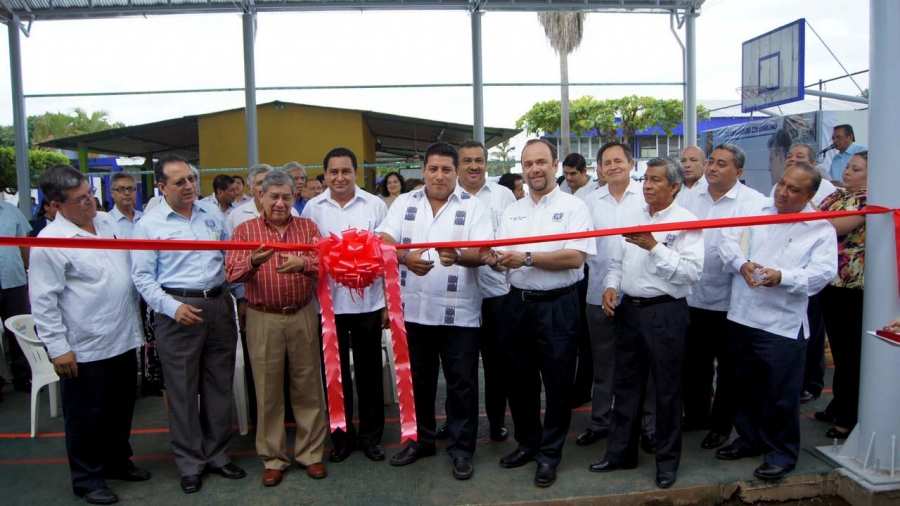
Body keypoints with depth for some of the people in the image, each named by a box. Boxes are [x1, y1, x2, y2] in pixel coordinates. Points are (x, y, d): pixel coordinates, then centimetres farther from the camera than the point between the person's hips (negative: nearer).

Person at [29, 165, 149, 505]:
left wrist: (135, 315, 18)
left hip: (124, 337, 7)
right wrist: (57, 348, -15)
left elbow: (129, 267, 19)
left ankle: (117, 461, 39)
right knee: (86, 416, 8)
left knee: (121, 407, 20)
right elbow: (43, 301, -15)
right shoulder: (50, 242, -16)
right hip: (84, 349, -7)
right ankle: (87, 478, 25)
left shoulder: (107, 221, 6)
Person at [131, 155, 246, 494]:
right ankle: (189, 462, 19)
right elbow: (142, 277, -5)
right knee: (183, 388, 4)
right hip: (178, 308, -4)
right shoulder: (149, 225, -3)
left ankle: (217, 454, 26)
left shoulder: (213, 214, 9)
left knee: (219, 383, 12)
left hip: (220, 304, 4)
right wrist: (173, 308, -15)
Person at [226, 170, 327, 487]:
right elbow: (231, 272, -8)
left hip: (303, 316, 1)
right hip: (263, 319, -1)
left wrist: (303, 263, -27)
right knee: (268, 389, 6)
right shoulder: (245, 230, 3)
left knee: (308, 386, 7)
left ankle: (311, 453, 22)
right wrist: (253, 261, -29)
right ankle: (273, 458, 21)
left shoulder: (308, 227, 7)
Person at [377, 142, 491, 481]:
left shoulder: (473, 206, -2)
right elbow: (383, 242, -5)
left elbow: (482, 253, -13)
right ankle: (421, 440, 34)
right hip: (412, 310, 3)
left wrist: (458, 256, -36)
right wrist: (405, 256, -27)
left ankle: (462, 447, 22)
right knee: (418, 380, 16)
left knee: (461, 383, 5)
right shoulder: (404, 203, 6)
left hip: (458, 313, -3)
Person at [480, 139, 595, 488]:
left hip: (557, 306, -5)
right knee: (518, 380, 15)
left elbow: (575, 258, -18)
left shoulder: (573, 207, -5)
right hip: (517, 304, 5)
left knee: (556, 383, 5)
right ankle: (527, 443, 34)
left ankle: (549, 454, 22)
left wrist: (527, 258, -22)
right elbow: (503, 259, 9)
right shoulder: (511, 211, 11)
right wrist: (493, 260, -14)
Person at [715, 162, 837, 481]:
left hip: (783, 324, -4)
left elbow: (823, 272, -12)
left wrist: (782, 277, -26)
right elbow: (728, 240, 0)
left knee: (780, 394, 4)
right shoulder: (754, 209, 7)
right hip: (742, 316, 4)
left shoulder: (821, 229, -2)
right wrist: (741, 263, -18)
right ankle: (749, 439, 36)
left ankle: (781, 453, 23)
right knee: (745, 385, 18)